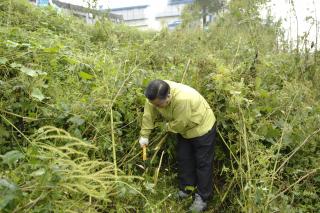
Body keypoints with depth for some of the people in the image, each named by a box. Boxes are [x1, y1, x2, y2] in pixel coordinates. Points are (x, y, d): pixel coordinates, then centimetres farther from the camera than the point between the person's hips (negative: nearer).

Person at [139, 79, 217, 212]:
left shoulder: (182, 99, -44)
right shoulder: (156, 95, -23)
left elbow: (179, 124, -30)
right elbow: (149, 115, -9)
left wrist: (168, 126, -10)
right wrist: (144, 135, -5)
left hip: (202, 128, -7)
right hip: (184, 128, 7)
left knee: (202, 163, 4)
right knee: (183, 159, 16)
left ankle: (202, 197, 19)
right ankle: (185, 189, 34)